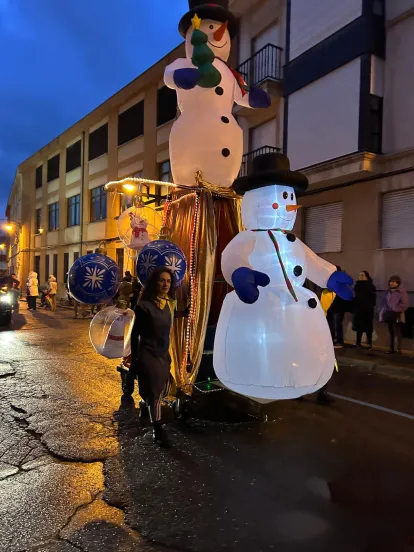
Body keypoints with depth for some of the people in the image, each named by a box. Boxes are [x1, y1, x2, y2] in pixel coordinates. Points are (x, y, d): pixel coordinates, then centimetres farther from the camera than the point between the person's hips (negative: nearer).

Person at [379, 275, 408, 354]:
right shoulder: (387, 292, 14)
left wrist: (396, 310, -16)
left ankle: (399, 350, -4)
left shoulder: (402, 292, -4)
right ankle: (391, 349, 15)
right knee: (391, 333, 10)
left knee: (398, 333, -6)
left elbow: (404, 304, -11)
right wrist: (383, 312, 7)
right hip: (389, 315, 6)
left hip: (397, 316, -6)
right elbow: (384, 303, 17)